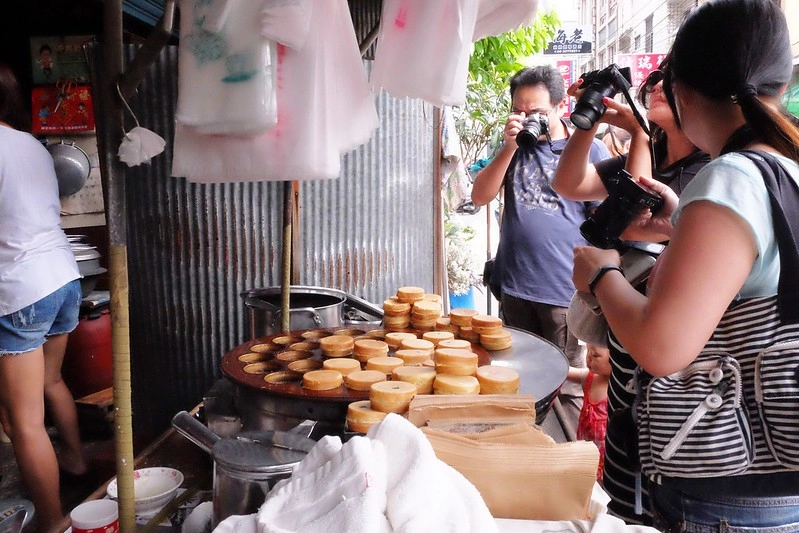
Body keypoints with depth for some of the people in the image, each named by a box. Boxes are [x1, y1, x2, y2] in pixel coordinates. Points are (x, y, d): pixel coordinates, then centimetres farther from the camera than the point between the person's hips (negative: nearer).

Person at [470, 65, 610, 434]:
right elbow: (480, 196, 1)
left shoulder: (590, 150, -3)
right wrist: (509, 146, -10)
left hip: (565, 292, -4)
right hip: (515, 288, 5)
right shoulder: (513, 146, 10)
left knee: (566, 385, 6)